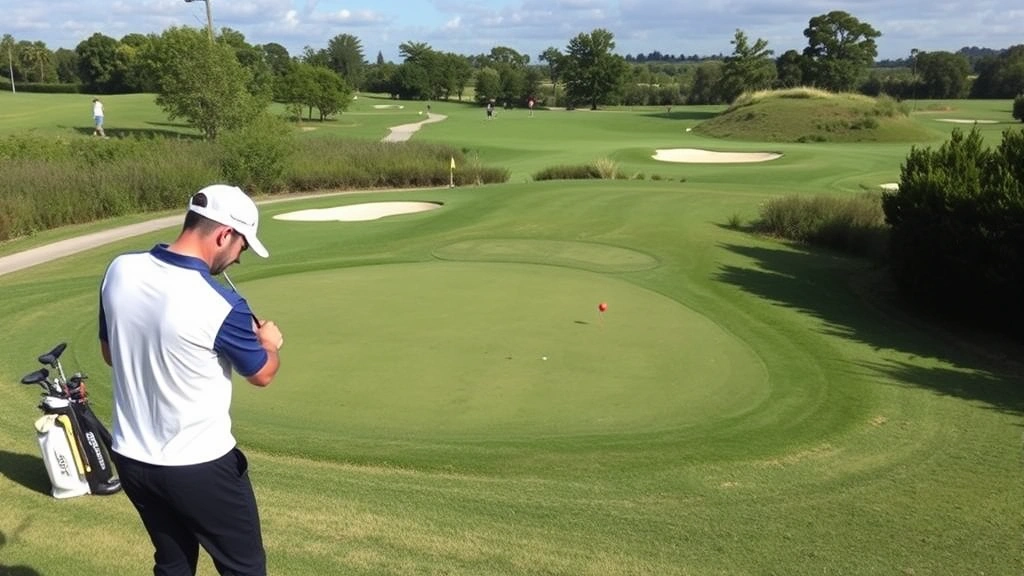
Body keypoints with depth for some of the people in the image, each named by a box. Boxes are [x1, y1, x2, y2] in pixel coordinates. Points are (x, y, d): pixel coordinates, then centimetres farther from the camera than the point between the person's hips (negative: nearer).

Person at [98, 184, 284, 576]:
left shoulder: (119, 271, -7)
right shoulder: (221, 305, -25)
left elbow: (111, 354, 9)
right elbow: (263, 374, -7)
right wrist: (268, 341, 13)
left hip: (131, 457, 6)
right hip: (199, 466, -6)